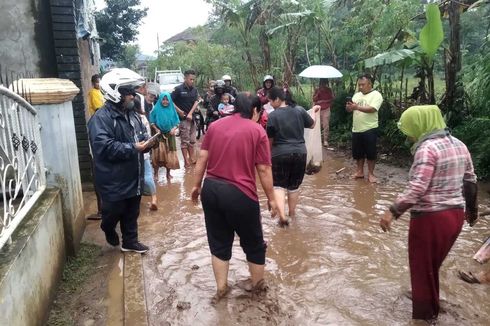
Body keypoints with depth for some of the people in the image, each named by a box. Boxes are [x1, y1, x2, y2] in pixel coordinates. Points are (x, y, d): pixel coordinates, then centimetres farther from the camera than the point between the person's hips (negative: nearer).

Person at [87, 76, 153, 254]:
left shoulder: (133, 114, 8)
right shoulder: (101, 118, -18)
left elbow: (142, 135, 16)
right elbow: (104, 147, -27)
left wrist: (147, 142, -8)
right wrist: (132, 148, -26)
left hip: (134, 177, 7)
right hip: (114, 180, -7)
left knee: (131, 213, 18)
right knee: (114, 212, 11)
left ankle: (130, 241, 34)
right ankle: (108, 229, 43)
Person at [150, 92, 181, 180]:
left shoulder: (172, 110, 5)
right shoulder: (156, 109, -1)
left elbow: (177, 122, 6)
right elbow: (152, 121, 0)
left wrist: (174, 128, -11)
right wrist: (156, 129, -15)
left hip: (170, 135, 2)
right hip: (159, 135, -2)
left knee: (169, 154, 5)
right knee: (158, 154, -9)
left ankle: (168, 173, 18)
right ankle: (156, 173, 3)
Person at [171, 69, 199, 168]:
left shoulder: (194, 90, 7)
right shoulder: (179, 89, -9)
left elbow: (196, 102, -1)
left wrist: (190, 113, -13)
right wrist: (179, 111, -14)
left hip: (192, 117, 6)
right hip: (183, 118, -6)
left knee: (192, 140, 13)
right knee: (185, 140, -1)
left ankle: (192, 158, 24)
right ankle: (186, 161, 4)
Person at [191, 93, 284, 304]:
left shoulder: (215, 126, 7)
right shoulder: (257, 131, -6)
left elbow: (202, 159, 5)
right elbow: (263, 169, -8)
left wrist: (197, 186, 15)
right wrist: (271, 198, 0)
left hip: (211, 190, 5)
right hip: (240, 194, -4)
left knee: (219, 242, 19)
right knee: (253, 243, 18)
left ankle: (221, 288, 29)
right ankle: (258, 285, 35)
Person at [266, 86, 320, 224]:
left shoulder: (272, 116, -10)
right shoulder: (299, 110, 0)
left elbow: (270, 140, -2)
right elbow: (312, 125, 15)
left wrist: (269, 152, 17)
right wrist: (314, 111, 33)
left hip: (280, 154, -4)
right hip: (300, 152, 4)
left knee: (279, 185, 5)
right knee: (294, 185, 16)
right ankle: (292, 213, 28)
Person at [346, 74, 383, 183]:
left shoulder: (376, 95, -8)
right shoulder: (356, 95, 12)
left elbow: (372, 109, -22)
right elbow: (350, 110, 9)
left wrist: (357, 107, -29)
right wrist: (349, 107, -14)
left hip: (369, 130, -6)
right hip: (356, 129, 6)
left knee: (370, 152, 2)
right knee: (358, 152, 13)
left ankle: (370, 174, 14)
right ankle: (360, 172, 26)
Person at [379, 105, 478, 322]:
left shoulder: (427, 148, -19)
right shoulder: (458, 144, 7)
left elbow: (417, 189, -28)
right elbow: (470, 181, 14)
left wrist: (393, 211, -25)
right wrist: (471, 210, 25)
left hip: (430, 218, -9)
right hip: (455, 215, 9)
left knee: (422, 268, 11)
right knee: (432, 265, 26)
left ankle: (425, 315, 26)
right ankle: (431, 308, 45)